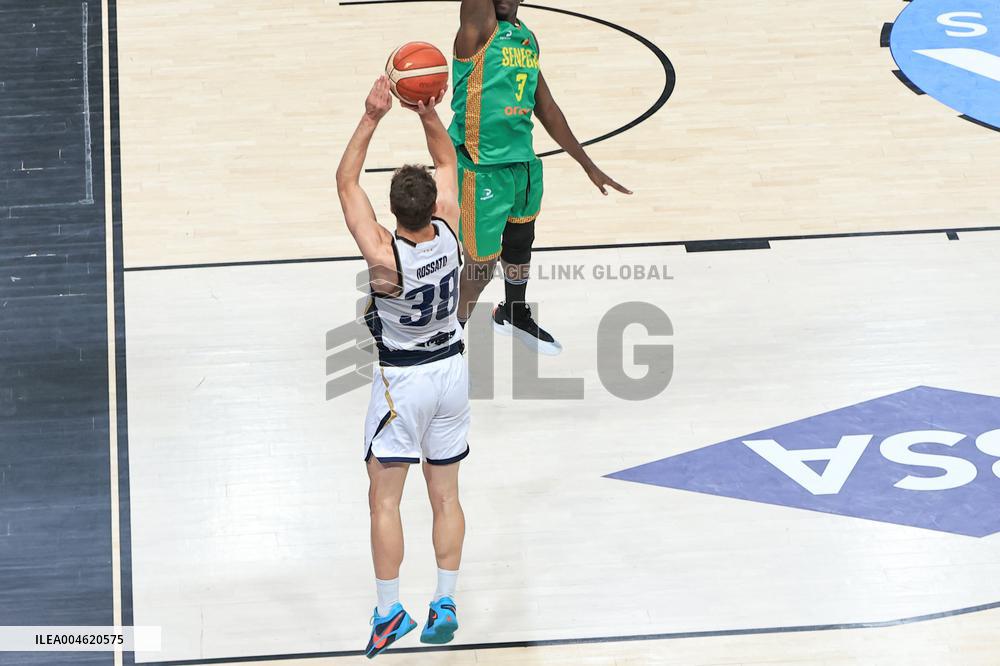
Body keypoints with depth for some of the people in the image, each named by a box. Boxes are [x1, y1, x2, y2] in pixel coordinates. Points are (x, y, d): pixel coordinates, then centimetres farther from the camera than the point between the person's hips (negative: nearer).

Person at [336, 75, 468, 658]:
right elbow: (449, 162, 1)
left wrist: (372, 118, -22)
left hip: (403, 380, -5)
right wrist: (428, 114, -12)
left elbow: (347, 180, -19)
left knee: (385, 500, 5)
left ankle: (391, 611, 5)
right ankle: (446, 603, 16)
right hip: (452, 370, 5)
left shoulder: (384, 256, -27)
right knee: (446, 495, 14)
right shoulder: (449, 233, -15)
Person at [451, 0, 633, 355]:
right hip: (481, 169, -7)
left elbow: (547, 108, 16)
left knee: (520, 246, 24)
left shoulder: (528, 38, 8)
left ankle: (514, 315, 49)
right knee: (482, 264, 2)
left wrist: (588, 165, 19)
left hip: (523, 163, 7)